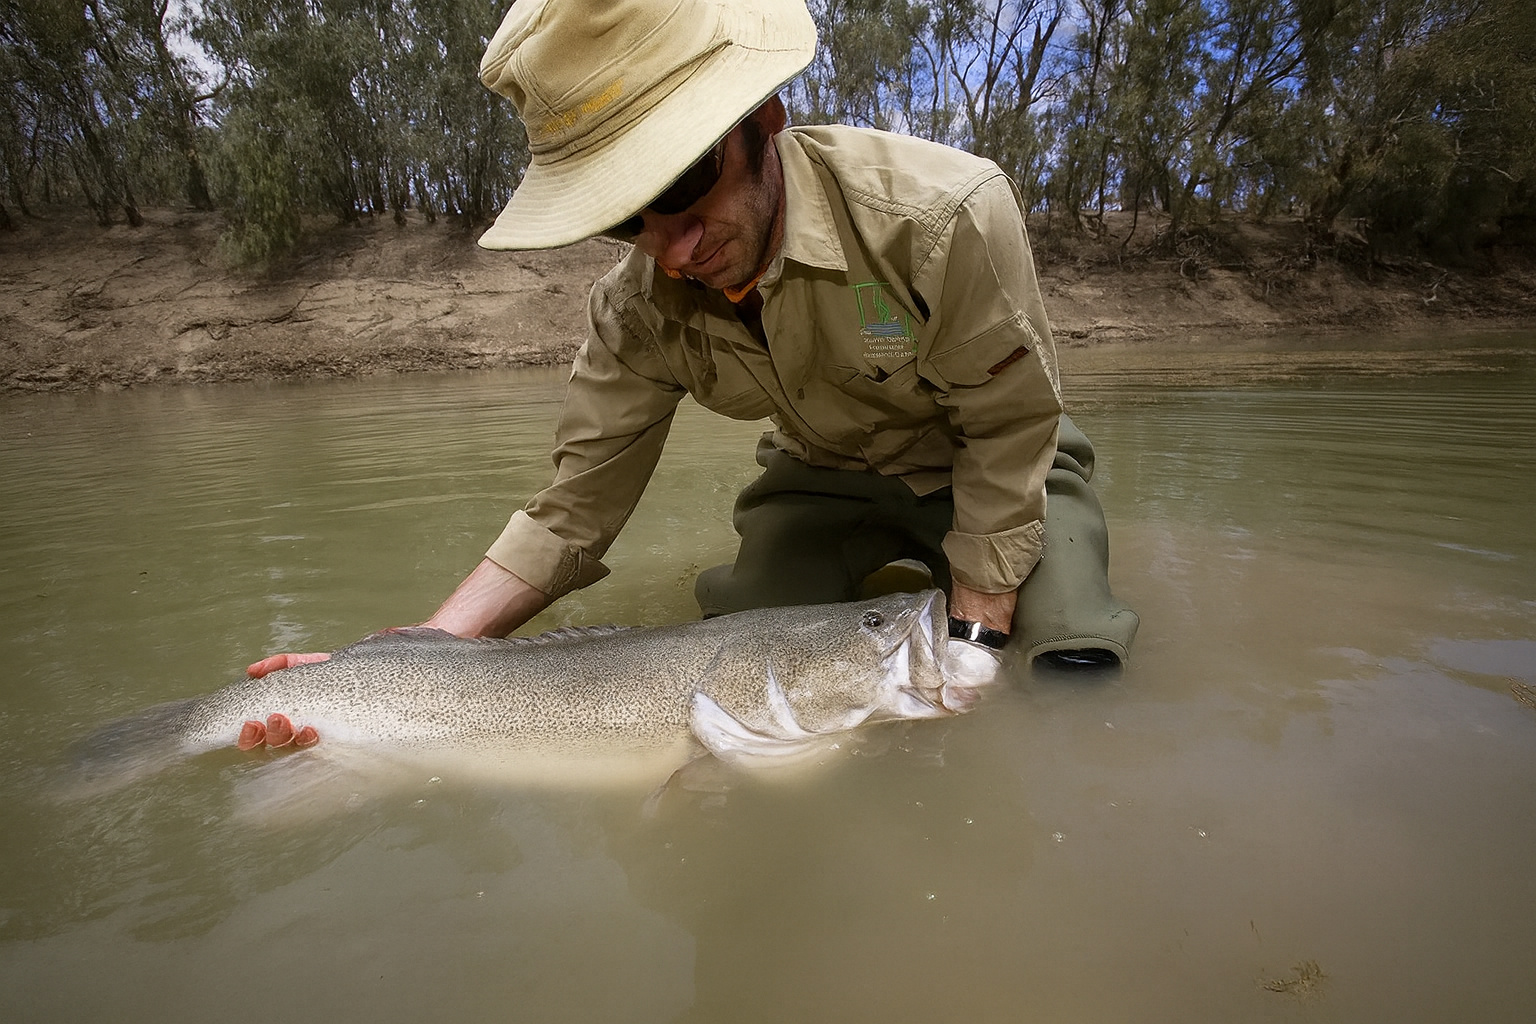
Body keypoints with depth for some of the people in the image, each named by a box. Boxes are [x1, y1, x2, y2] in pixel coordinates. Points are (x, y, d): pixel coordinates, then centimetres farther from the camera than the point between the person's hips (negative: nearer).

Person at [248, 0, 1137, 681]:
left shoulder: (947, 214, -33)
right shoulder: (638, 313, -19)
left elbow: (1009, 433, -22)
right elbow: (572, 513, -15)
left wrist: (970, 639, -24)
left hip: (980, 468, -2)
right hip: (825, 476, 3)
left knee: (1075, 679, -20)